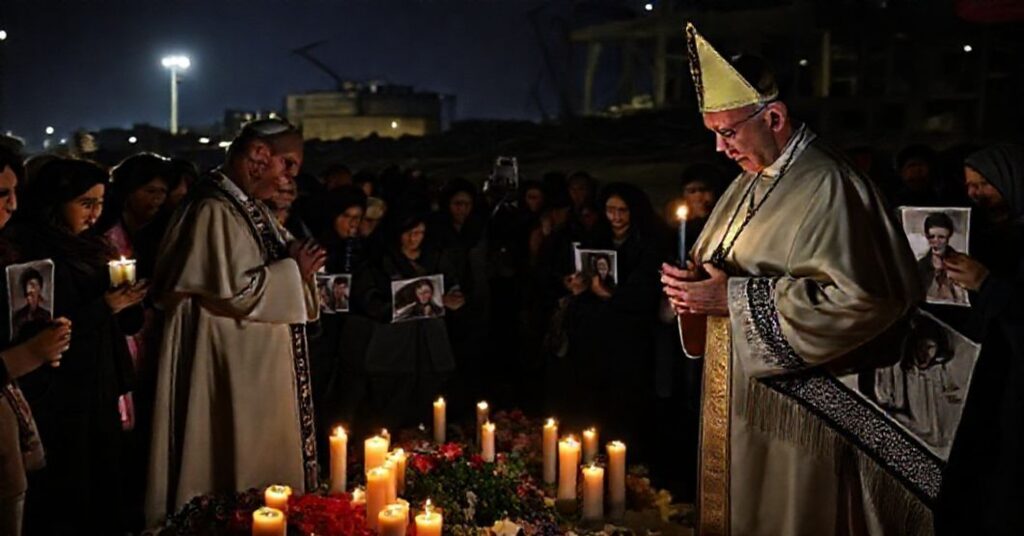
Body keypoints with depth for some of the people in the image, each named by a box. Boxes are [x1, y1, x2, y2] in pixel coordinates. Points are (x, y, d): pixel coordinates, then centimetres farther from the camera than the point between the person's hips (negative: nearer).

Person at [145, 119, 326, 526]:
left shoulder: (250, 206, 10)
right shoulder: (215, 211, -18)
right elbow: (231, 291, -23)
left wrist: (297, 266, -3)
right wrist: (293, 271, -15)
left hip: (262, 367, 10)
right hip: (236, 373, -10)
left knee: (267, 459, 17)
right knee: (243, 465, 3)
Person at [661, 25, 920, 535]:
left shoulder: (829, 187, -18)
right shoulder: (748, 182, 11)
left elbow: (857, 300, -26)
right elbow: (716, 264, 21)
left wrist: (734, 298, -23)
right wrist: (693, 281, -3)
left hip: (799, 415, -8)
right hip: (733, 402, 9)